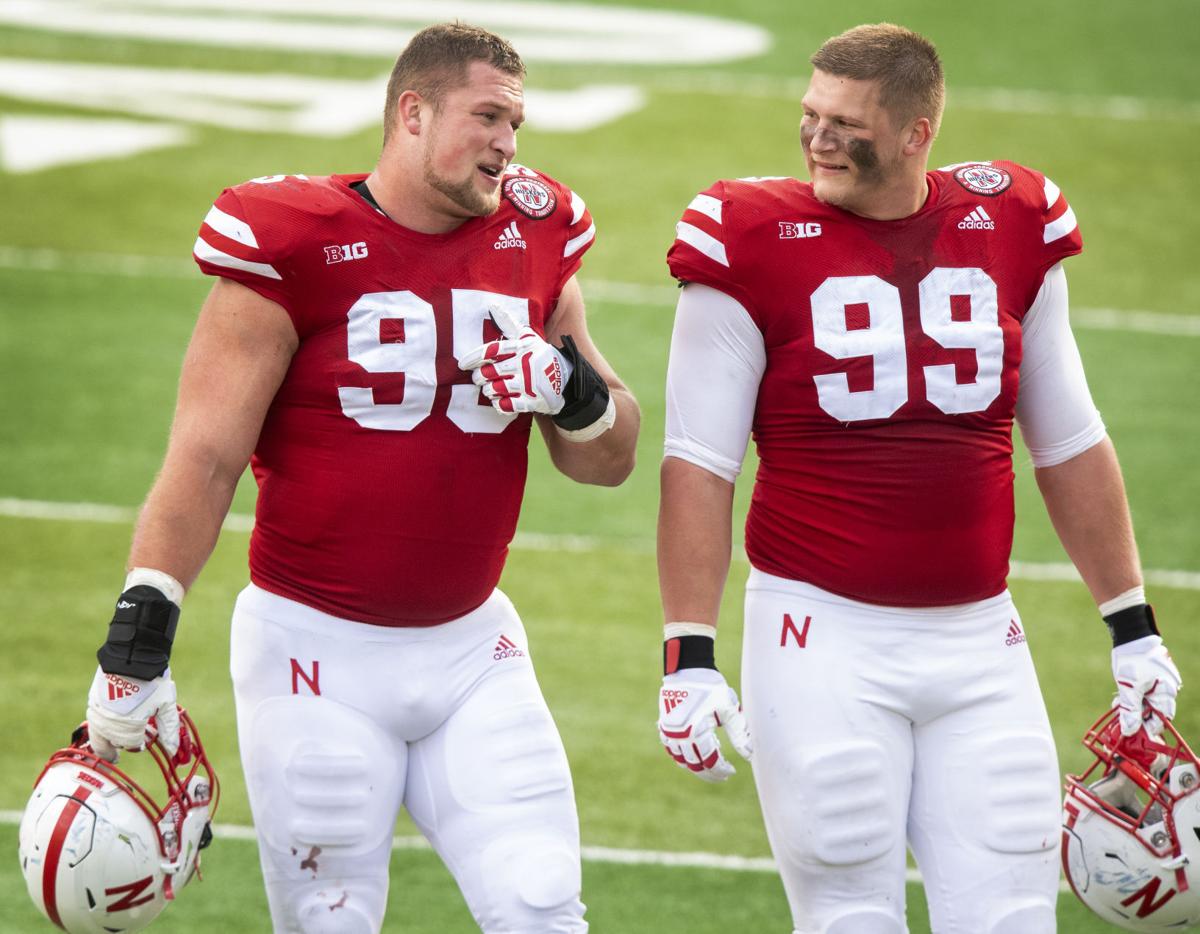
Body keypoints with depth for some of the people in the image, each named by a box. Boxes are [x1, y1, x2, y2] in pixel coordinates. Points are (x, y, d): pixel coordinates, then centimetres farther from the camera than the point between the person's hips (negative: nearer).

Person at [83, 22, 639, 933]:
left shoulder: (535, 243, 5)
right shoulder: (297, 246, -10)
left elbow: (611, 462, 12)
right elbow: (205, 457, -11)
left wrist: (576, 394, -10)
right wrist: (141, 628, -19)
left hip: (470, 646, 4)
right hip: (320, 652, -4)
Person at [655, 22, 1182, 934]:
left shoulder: (1011, 229, 5)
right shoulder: (756, 242, -5)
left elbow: (1069, 445, 15)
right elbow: (700, 465, -4)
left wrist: (1132, 624, 16)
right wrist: (690, 654, -10)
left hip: (980, 643, 3)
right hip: (822, 640, -3)